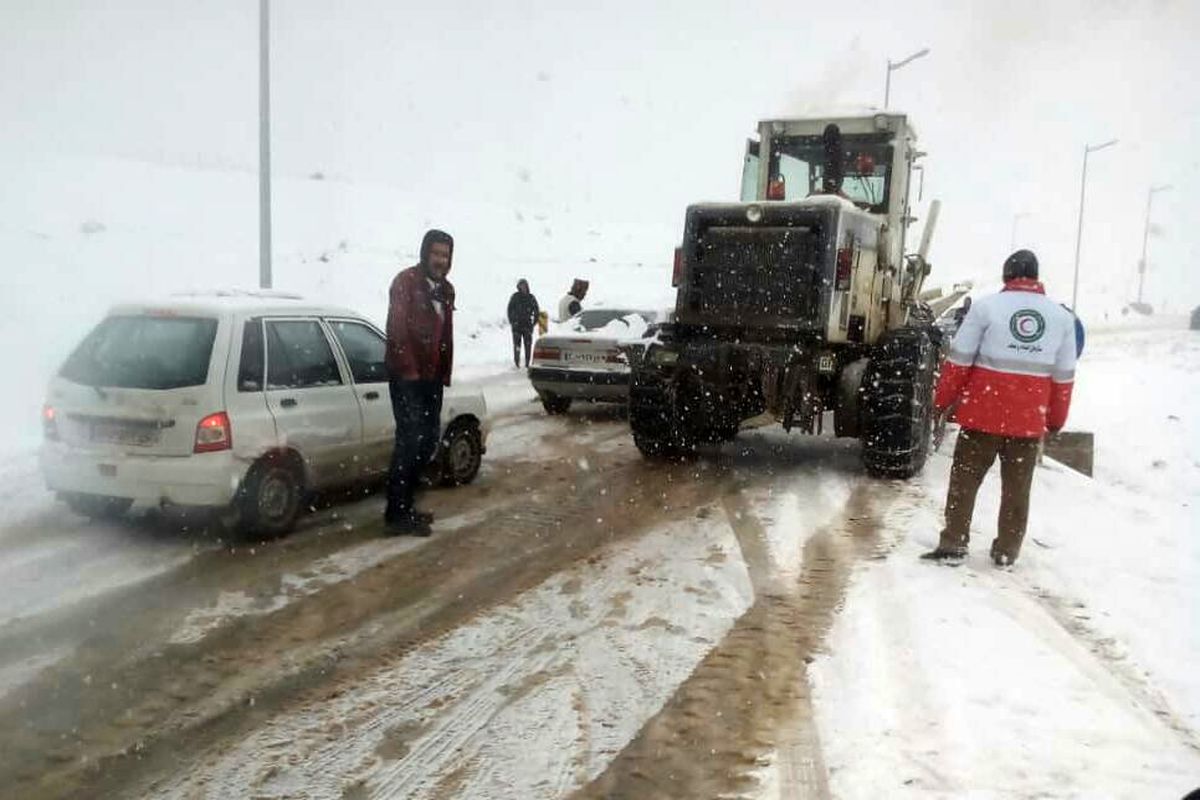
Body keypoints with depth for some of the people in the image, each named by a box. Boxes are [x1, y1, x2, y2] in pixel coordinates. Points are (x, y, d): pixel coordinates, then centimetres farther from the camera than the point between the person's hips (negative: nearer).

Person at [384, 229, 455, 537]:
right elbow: (397, 329, -15)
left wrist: (445, 372, 13)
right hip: (407, 376, -8)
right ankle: (396, 515, -6)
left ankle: (404, 506, 20)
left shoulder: (445, 289, 16)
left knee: (428, 442, 10)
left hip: (432, 377, 8)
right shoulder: (406, 282, -8)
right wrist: (408, 369, -17)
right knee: (410, 440, -11)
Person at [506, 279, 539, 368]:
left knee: (528, 345, 1)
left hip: (528, 324, 2)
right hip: (517, 324, -2)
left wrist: (534, 322, 4)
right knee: (517, 344, -4)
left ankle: (527, 363, 6)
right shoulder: (515, 297, 2)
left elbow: (537, 311, 12)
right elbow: (510, 309, 4)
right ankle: (516, 363, 1)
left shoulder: (531, 298, 7)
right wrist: (511, 321, -3)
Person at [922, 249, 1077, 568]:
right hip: (1030, 419, 3)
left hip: (983, 412, -3)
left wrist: (942, 399, 4)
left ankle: (953, 544, 6)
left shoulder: (986, 307, -5)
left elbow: (959, 360, -6)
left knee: (965, 480, 6)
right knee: (1017, 488, 13)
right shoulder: (1062, 317, 6)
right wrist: (1057, 419, 20)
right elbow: (1064, 376, 10)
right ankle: (1006, 552, 19)